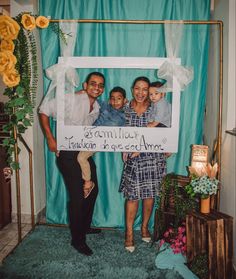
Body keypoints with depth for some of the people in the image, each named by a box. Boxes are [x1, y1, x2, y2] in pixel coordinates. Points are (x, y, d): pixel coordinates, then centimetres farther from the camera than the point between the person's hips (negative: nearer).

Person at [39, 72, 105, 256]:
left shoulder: (97, 108, 7)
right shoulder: (71, 99, -14)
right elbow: (44, 110, -13)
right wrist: (50, 139, -16)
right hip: (68, 154, -8)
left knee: (93, 191, 17)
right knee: (78, 196, -5)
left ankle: (85, 226, 40)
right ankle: (77, 239, 13)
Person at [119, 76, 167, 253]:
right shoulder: (125, 108, 1)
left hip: (152, 156, 1)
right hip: (132, 157, 0)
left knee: (150, 194, 9)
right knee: (132, 195, -1)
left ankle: (145, 227, 30)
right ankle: (129, 233, 12)